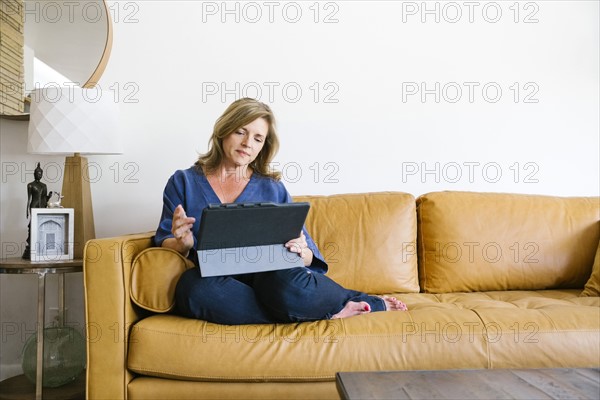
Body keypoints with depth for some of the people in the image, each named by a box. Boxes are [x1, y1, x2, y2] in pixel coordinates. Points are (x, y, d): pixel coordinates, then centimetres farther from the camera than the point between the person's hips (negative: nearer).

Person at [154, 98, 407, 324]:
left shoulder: (273, 189, 15)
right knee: (191, 285, -36)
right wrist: (181, 243, -13)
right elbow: (163, 243, 10)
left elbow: (309, 257, 11)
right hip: (214, 282, 1)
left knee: (285, 283, -37)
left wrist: (301, 253, -13)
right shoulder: (183, 182, 14)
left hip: (269, 276, 0)